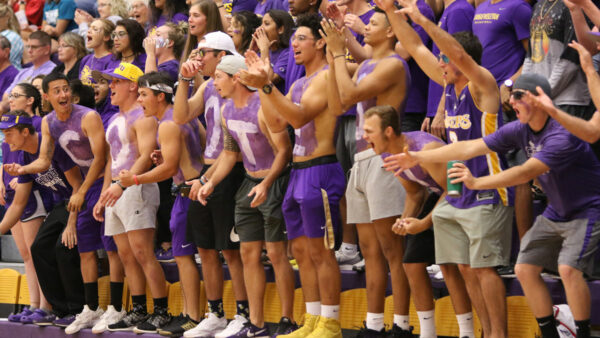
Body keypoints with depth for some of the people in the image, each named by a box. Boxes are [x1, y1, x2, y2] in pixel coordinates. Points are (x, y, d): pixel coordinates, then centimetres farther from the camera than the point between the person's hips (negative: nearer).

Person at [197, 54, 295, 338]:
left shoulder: (263, 107, -20)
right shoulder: (227, 111, 6)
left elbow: (284, 150, -19)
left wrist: (266, 184, -28)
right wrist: (211, 182, 3)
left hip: (274, 183, -8)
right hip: (250, 183, 8)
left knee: (276, 252, -7)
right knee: (248, 253, 7)